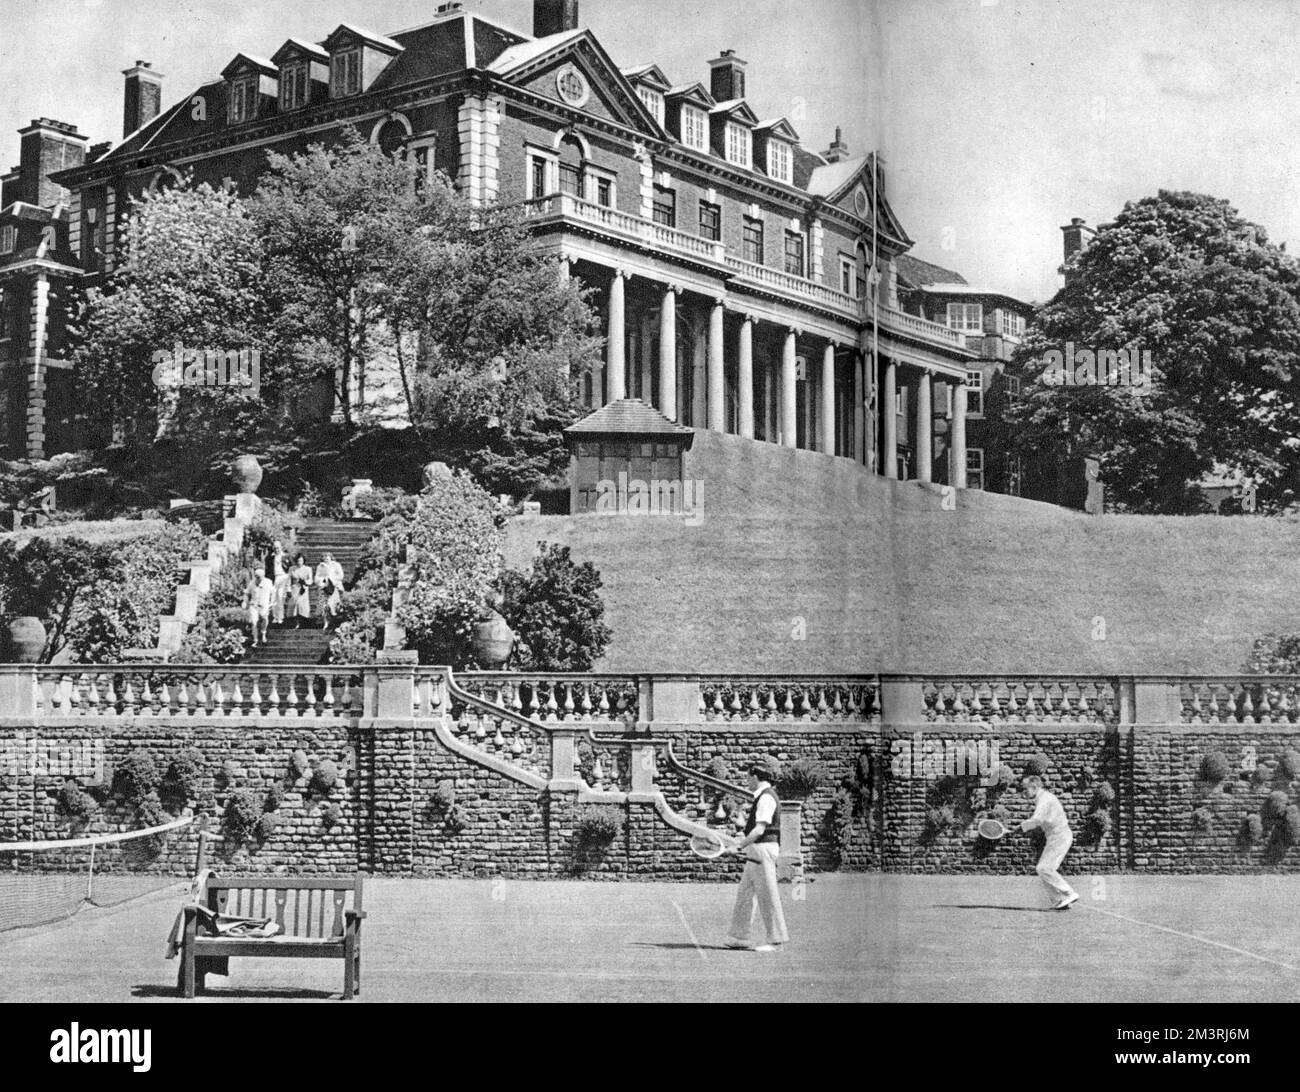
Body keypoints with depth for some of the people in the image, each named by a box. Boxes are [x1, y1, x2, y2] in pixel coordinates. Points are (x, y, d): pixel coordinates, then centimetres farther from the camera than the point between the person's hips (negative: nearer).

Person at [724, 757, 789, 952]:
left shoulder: (766, 797, -15)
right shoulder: (762, 796, 16)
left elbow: (759, 830, -22)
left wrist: (739, 846, -20)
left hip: (763, 848, -10)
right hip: (757, 850, 10)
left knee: (767, 896, -6)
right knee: (745, 894, 13)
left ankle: (776, 941, -2)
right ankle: (739, 937, 18)